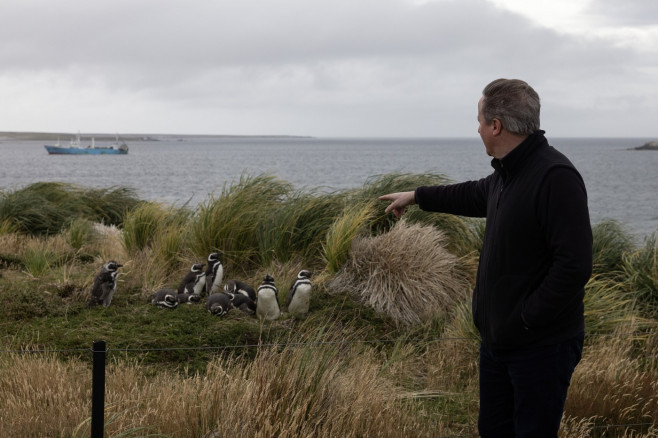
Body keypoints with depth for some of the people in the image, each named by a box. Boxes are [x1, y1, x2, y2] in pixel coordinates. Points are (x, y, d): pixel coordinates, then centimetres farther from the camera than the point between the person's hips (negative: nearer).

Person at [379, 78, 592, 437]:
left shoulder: (555, 177, -23)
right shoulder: (506, 173, 7)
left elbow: (574, 266, -29)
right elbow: (476, 196, 30)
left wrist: (526, 320, -23)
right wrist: (416, 197, 39)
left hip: (541, 345, -9)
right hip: (497, 337, 9)